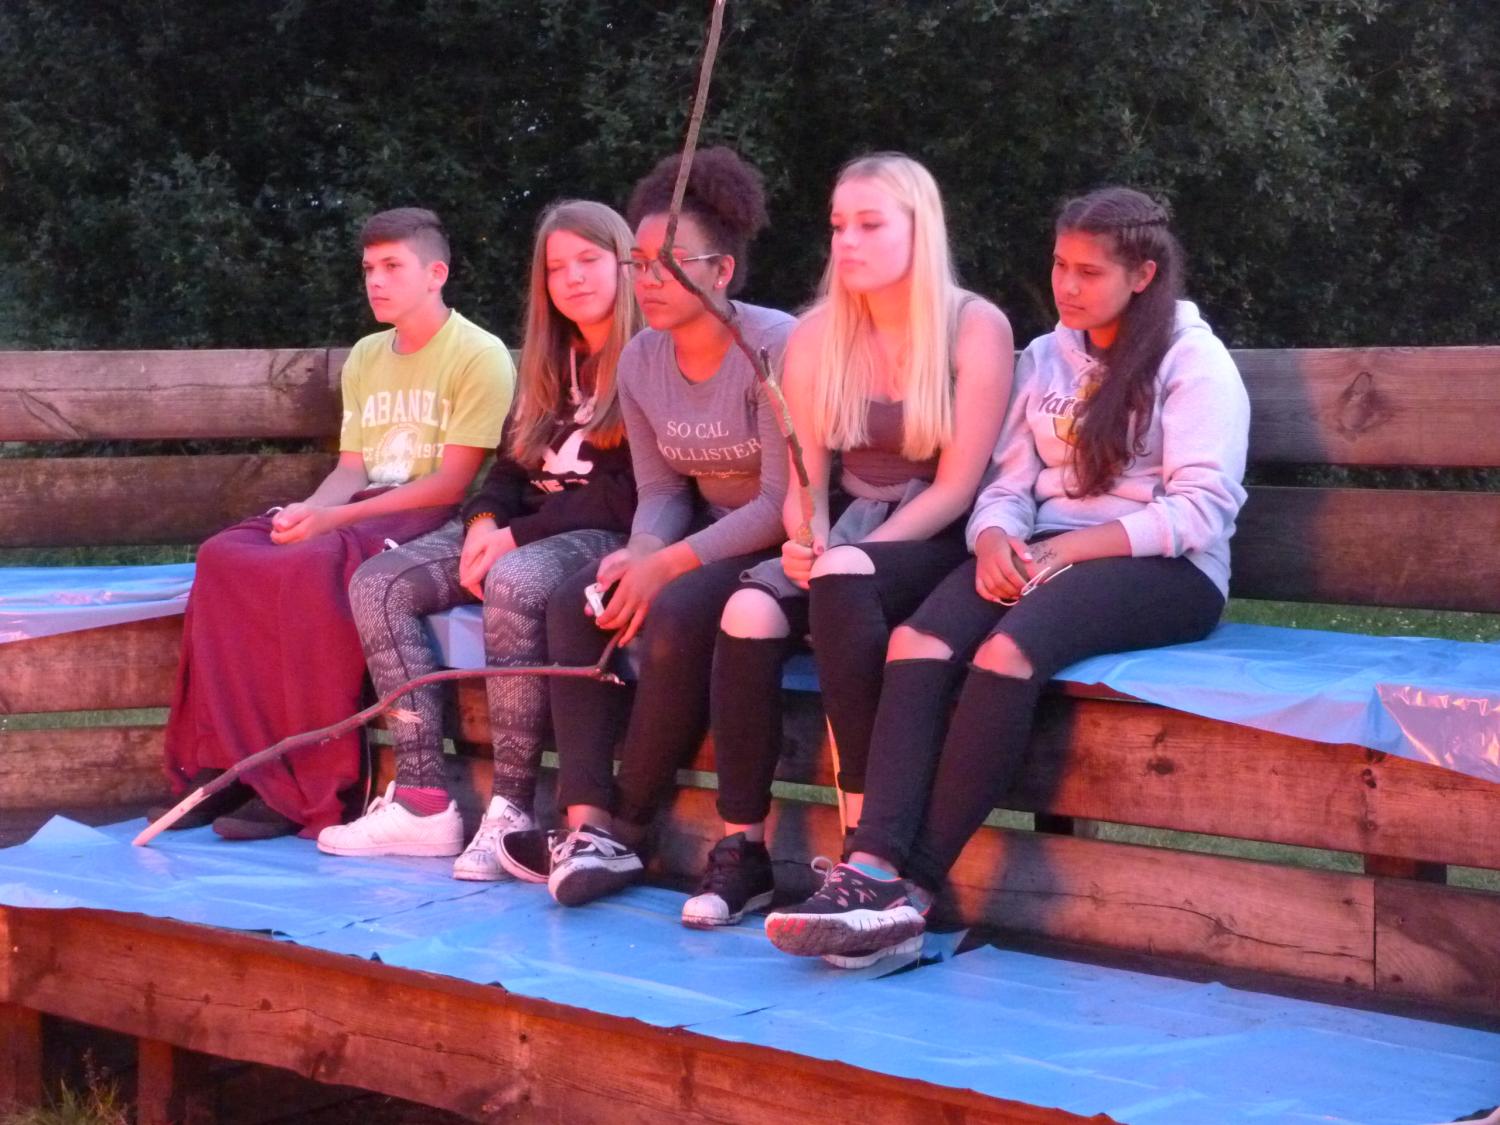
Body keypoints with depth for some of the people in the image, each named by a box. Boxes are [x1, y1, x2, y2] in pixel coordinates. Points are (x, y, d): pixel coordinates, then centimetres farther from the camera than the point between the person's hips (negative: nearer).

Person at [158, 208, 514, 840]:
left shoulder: (478, 356, -4)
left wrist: (332, 518, -17)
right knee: (224, 557, -17)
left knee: (313, 565, -34)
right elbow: (350, 469, 16)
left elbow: (452, 482, -12)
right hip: (360, 515, 7)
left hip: (434, 522, -7)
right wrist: (308, 511, -9)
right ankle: (231, 763, -20)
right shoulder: (365, 358, 20)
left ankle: (317, 789, -28)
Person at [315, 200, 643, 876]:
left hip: (603, 539, -8)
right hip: (521, 533, 8)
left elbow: (632, 494, -15)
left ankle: (511, 809, -33)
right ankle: (423, 800, -20)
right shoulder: (549, 366, 19)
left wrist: (518, 536, -15)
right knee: (378, 583, -11)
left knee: (515, 582, -39)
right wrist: (484, 521, -4)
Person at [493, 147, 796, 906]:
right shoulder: (640, 362, 4)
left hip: (780, 546, -7)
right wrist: (640, 554, -18)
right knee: (573, 606, -14)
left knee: (673, 618, -32)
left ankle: (626, 827, -16)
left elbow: (784, 501, -22)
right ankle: (589, 824, -21)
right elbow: (661, 489, 5)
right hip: (706, 536, 8)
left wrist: (667, 564, -27)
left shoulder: (774, 347, -18)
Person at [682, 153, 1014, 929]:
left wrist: (842, 558, -21)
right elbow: (805, 480, 6)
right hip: (848, 535, 4)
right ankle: (741, 852, -20)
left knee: (845, 581, -37)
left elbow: (956, 486, -11)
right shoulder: (816, 336, 7)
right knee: (750, 611, -28)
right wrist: (807, 541, -18)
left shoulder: (975, 328, -6)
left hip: (936, 545, -4)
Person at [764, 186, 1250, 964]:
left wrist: (1068, 548, -17)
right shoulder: (1045, 358, 21)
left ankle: (914, 891, -32)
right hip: (1047, 554, 5)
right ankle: (875, 869, -39)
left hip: (1163, 569, -5)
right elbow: (1009, 482, 12)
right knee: (918, 641, -26)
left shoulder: (1192, 361, 2)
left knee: (1008, 652, -34)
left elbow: (1200, 511, -9)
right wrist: (995, 537, -12)